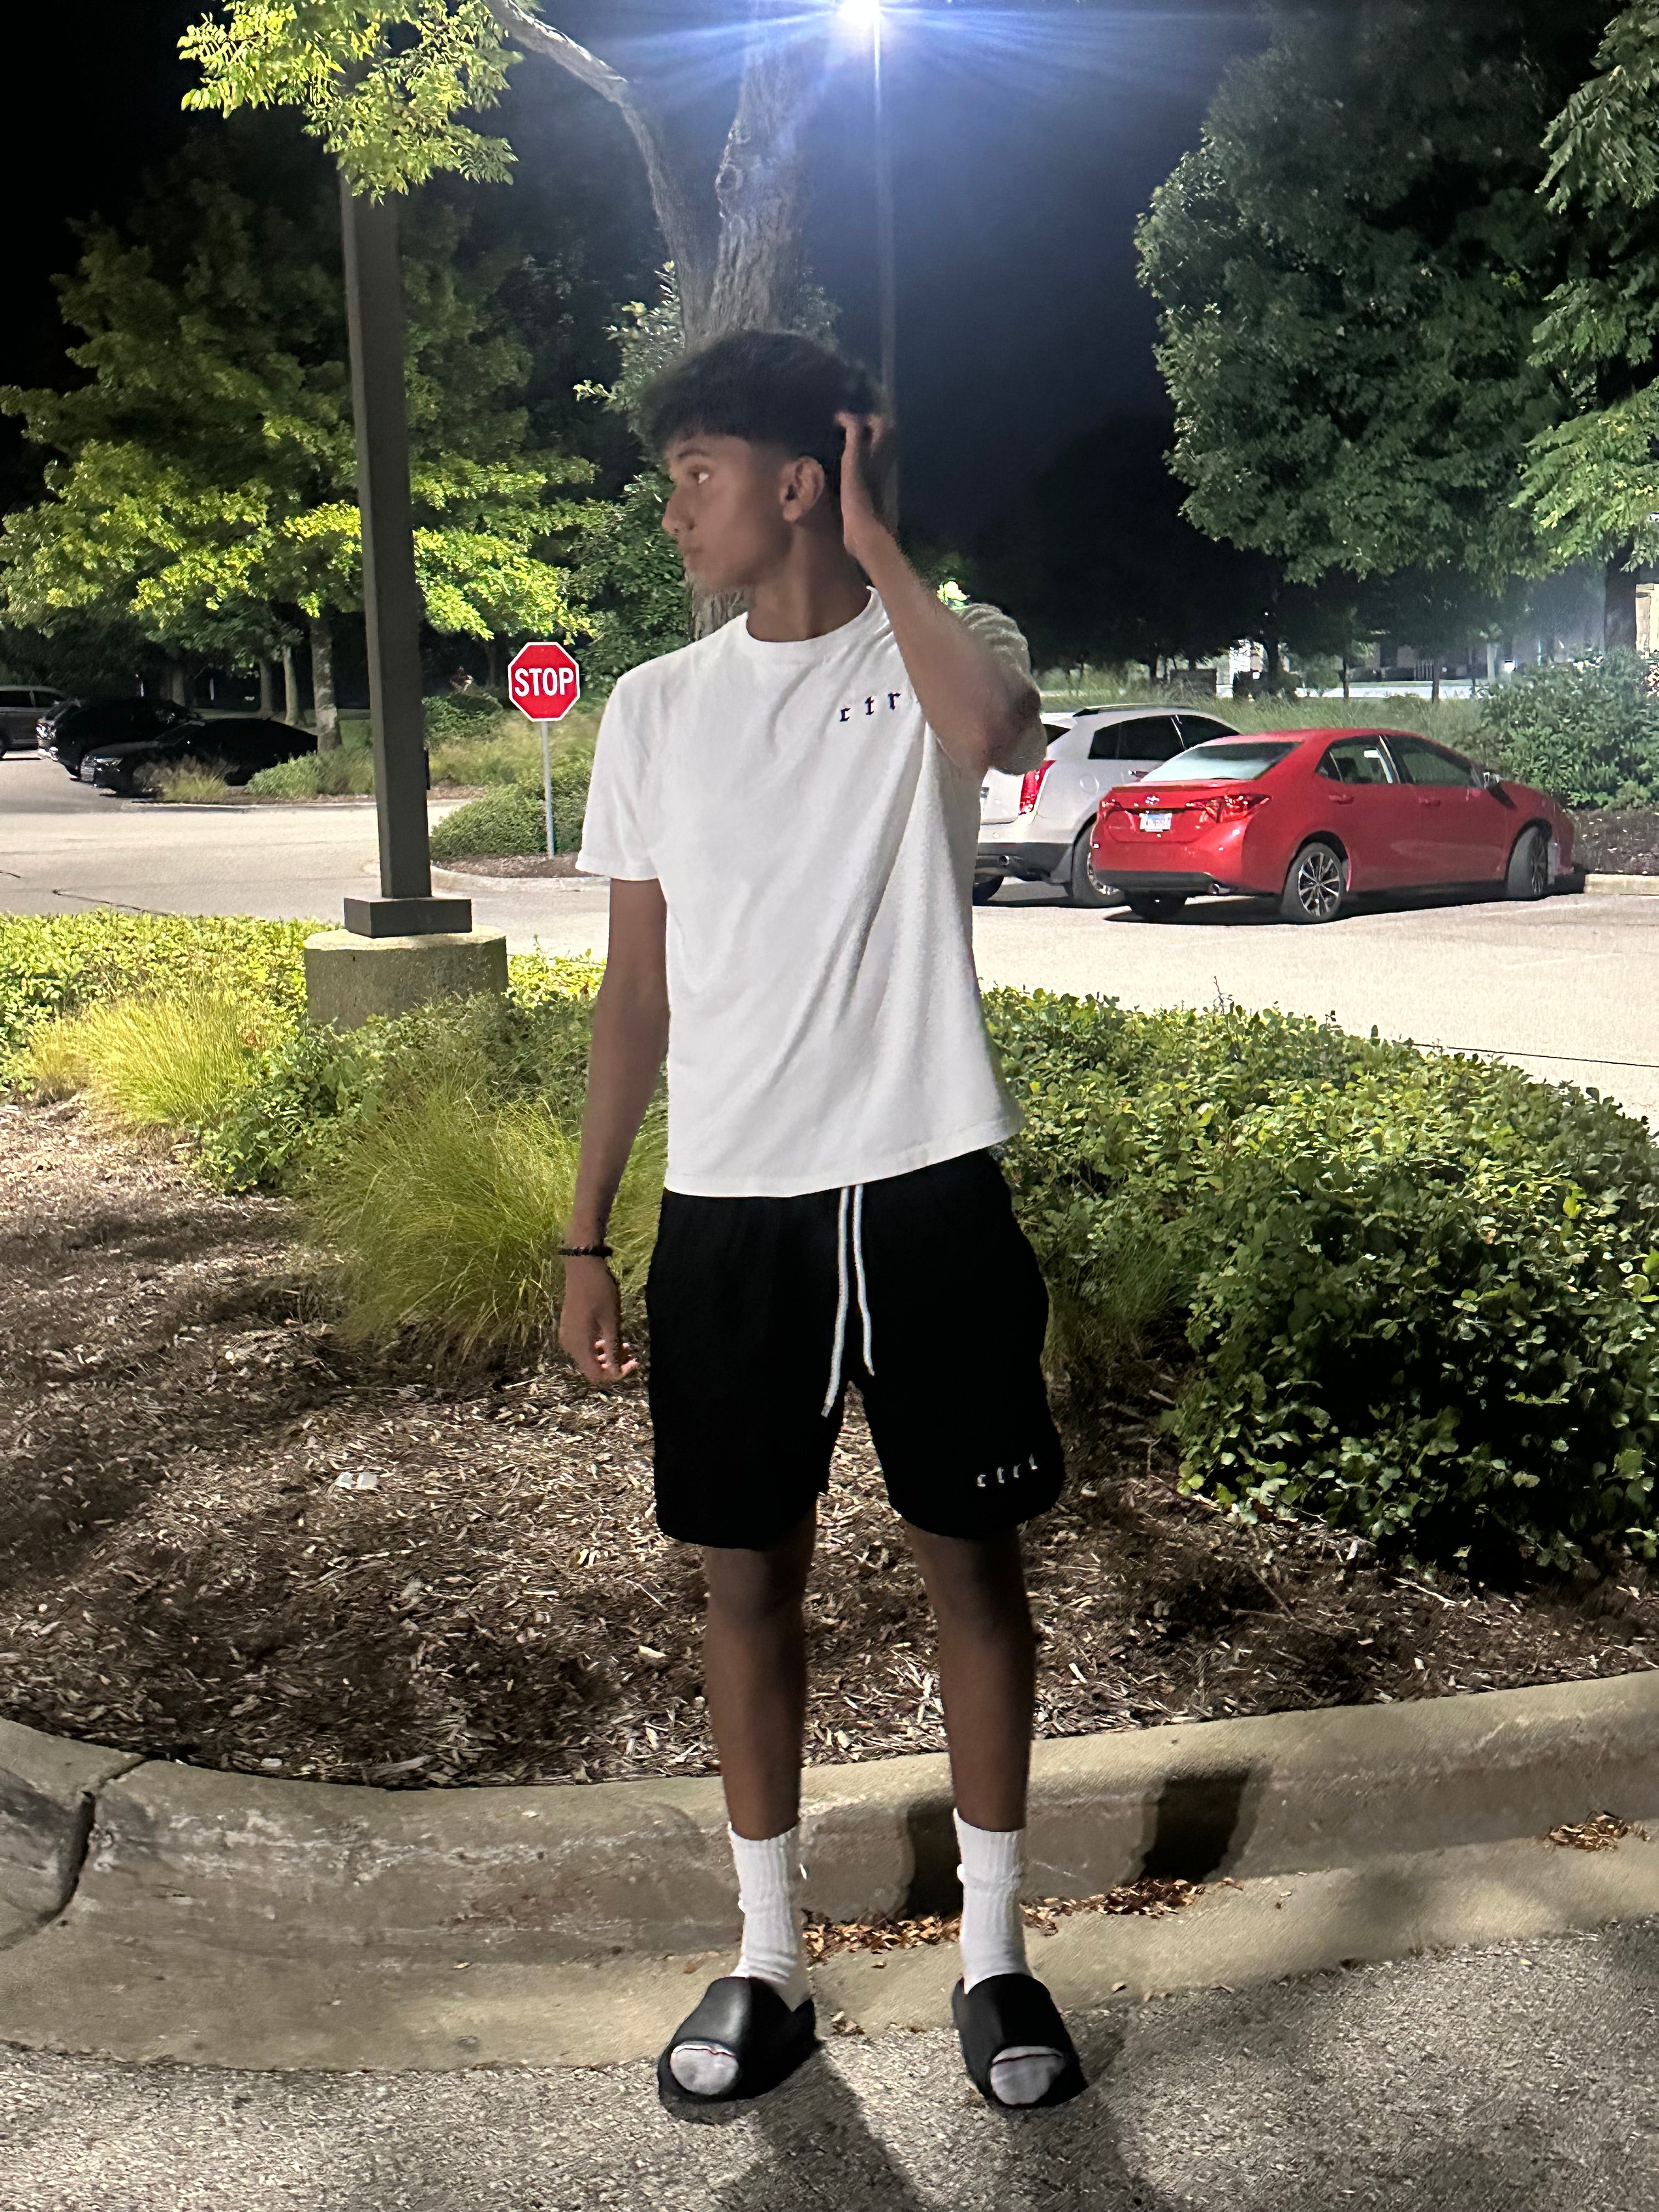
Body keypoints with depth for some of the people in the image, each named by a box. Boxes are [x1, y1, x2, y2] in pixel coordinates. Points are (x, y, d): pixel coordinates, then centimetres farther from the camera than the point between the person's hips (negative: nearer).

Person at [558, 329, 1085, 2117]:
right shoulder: (656, 708, 8)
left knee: (972, 1562, 8)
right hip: (727, 1210, 3)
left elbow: (989, 728, -28)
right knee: (747, 1573, 10)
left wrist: (876, 543, -11)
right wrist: (585, 1239, 6)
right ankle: (768, 1964, 28)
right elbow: (637, 988, 9)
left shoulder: (945, 650, 0)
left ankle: (993, 1955, 27)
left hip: (926, 1193, -2)